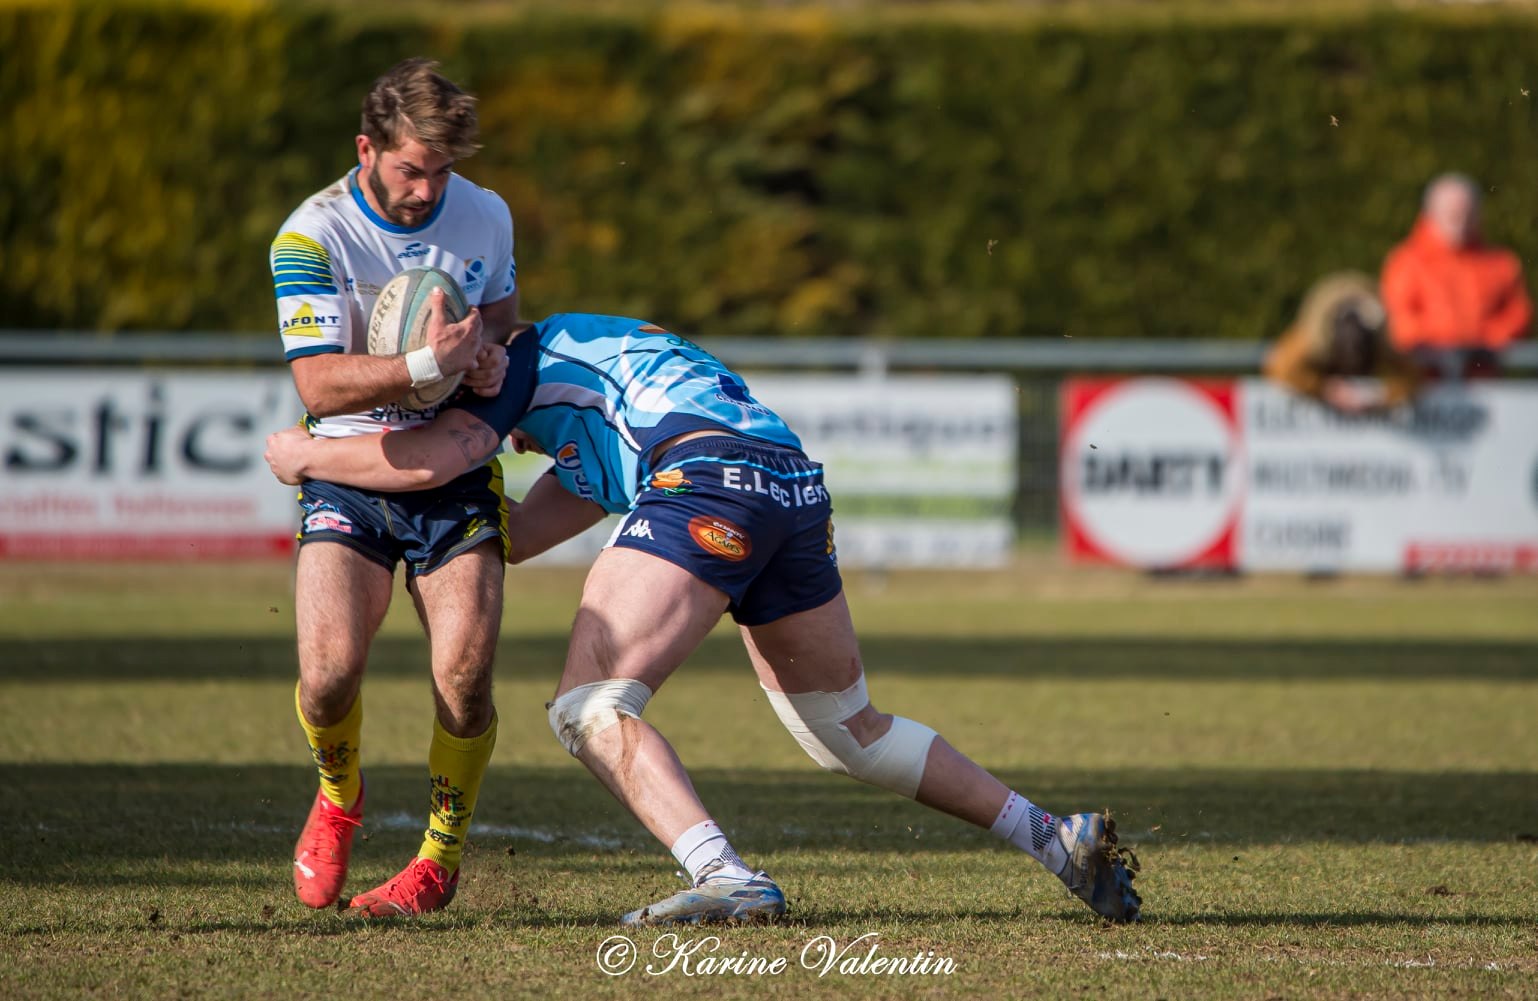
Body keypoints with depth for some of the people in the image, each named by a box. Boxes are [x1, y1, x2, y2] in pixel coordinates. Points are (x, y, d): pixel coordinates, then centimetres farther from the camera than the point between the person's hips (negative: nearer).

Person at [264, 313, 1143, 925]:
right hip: (798, 489, 9)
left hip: (707, 478, -9)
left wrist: (306, 454, 16)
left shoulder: (533, 354, 17)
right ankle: (1060, 840, 23)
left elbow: (435, 457, 2)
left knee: (591, 706, -10)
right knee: (853, 732, 22)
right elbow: (517, 536, 38)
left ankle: (727, 879, -29)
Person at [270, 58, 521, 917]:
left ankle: (442, 859, 9)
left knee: (465, 673, -15)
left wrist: (490, 349, -1)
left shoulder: (487, 216, 0)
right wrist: (426, 365, -33)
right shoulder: (312, 237, -13)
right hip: (350, 471, -2)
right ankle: (339, 799, 16)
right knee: (331, 669, -19)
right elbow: (318, 386, -20)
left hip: (456, 466, 2)